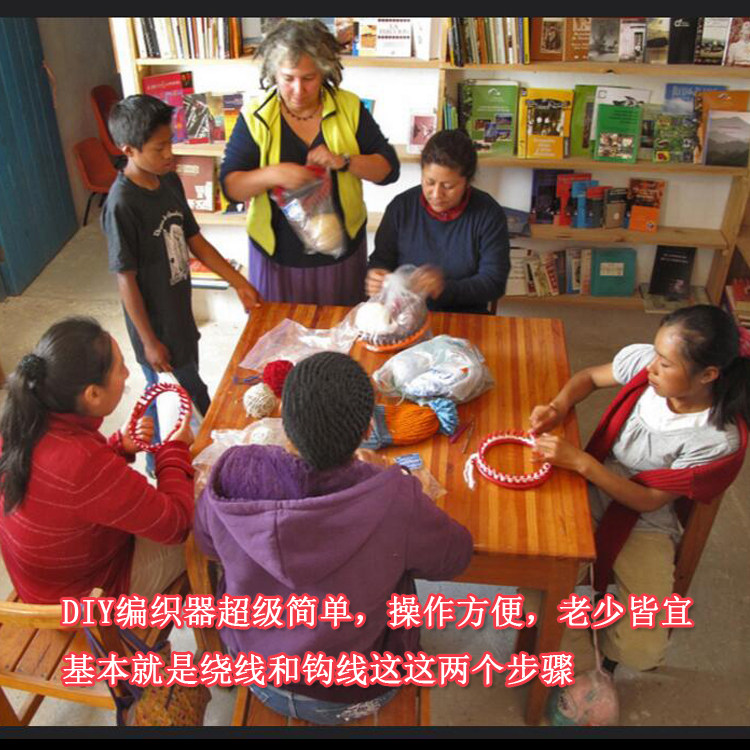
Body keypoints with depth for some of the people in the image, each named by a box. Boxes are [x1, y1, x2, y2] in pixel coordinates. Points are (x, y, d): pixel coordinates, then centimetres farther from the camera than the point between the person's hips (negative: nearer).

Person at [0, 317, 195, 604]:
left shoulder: (23, 423, -16)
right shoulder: (85, 464, -42)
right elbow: (173, 523, -27)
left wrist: (120, 445, -8)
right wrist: (175, 450, -13)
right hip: (96, 588, -7)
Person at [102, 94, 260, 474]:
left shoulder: (169, 180, -2)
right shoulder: (122, 204, -25)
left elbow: (194, 239, 7)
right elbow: (126, 278, -21)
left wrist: (239, 282, 7)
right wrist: (149, 341, -17)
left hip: (180, 312, 7)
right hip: (155, 324, -7)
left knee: (191, 387, 25)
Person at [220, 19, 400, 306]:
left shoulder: (350, 108, -4)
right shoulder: (255, 117, -8)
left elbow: (389, 169, -4)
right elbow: (230, 185, -10)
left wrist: (344, 161, -22)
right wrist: (272, 174, -29)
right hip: (277, 255, -1)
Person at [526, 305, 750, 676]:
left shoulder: (720, 440, -23)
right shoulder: (643, 361, -15)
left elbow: (649, 500, -18)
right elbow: (589, 377, 6)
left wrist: (580, 462, -27)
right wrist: (559, 406, -15)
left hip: (645, 524, -2)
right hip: (590, 497, 3)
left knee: (642, 650, -15)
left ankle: (605, 652, 23)